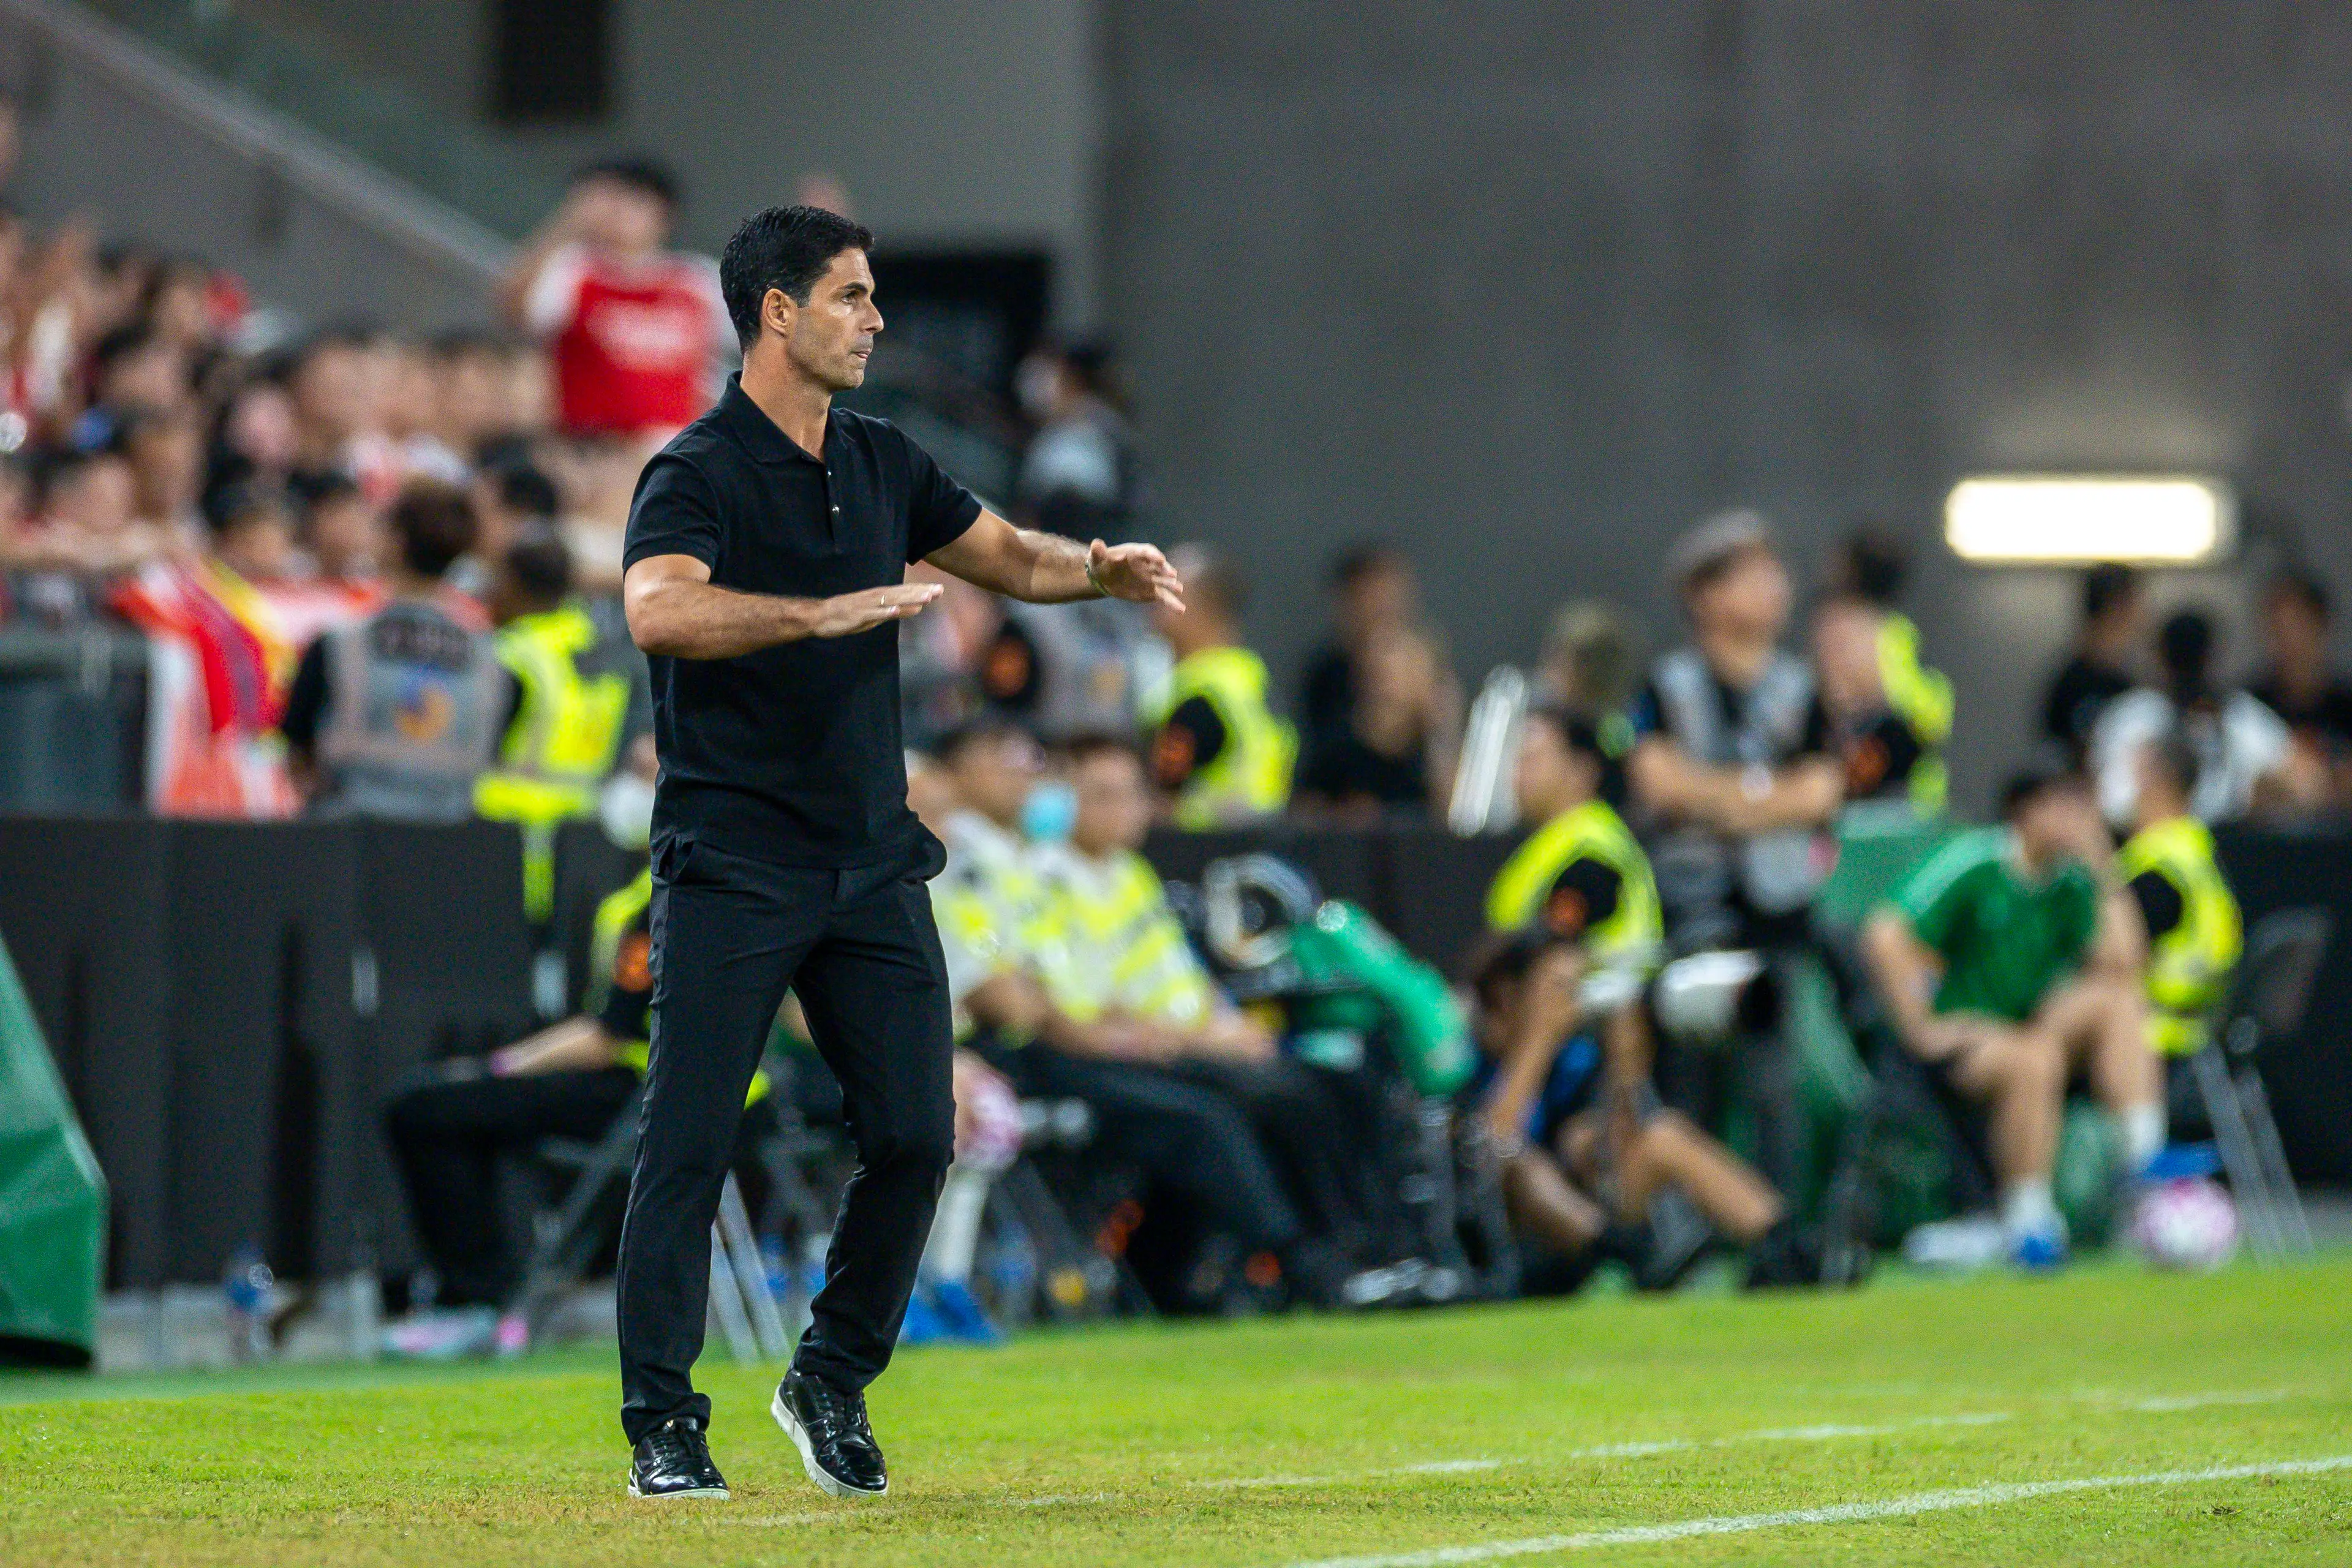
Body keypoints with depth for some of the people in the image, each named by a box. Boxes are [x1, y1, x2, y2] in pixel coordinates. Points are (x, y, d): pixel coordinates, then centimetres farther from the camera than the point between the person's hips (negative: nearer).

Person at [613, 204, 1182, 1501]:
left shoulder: (884, 465, 13)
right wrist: (827, 612, -37)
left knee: (914, 1136, 1)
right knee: (689, 1147, -6)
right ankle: (662, 1426, 0)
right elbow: (659, 611, -28)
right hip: (731, 863, -6)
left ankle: (832, 1382, 18)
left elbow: (1005, 556, 24)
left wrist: (1100, 567, 3)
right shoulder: (696, 473, -10)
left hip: (873, 861, 6)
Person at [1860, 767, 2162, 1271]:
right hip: (1956, 1038, -6)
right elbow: (1884, 938, -20)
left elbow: (2120, 965, -3)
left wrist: (2104, 875, -3)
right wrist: (1920, 1031, -21)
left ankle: (2144, 1153, -22)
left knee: (2116, 1002, -18)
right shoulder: (1974, 866, -11)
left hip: (2027, 1030, 6)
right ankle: (2027, 1226, -27)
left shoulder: (2071, 883, 7)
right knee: (2034, 1058, -36)